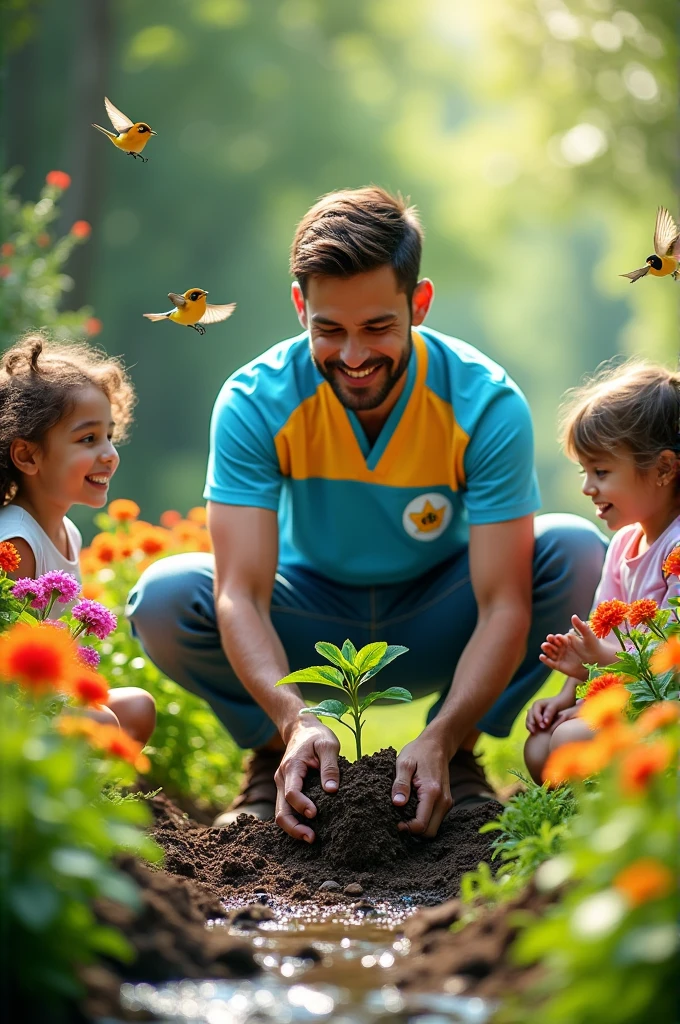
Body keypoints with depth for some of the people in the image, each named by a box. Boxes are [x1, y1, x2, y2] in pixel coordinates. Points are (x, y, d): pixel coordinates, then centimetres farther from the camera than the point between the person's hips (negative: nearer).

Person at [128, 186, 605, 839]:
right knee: (164, 597, -29)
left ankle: (460, 759, -7)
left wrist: (442, 740, -43)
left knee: (576, 552, -27)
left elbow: (504, 604, -27)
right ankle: (275, 759, -2)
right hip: (311, 633, 0)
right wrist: (294, 720, -47)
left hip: (435, 637, 0)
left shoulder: (488, 404, -24)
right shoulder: (255, 403, -22)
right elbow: (241, 592, -28)